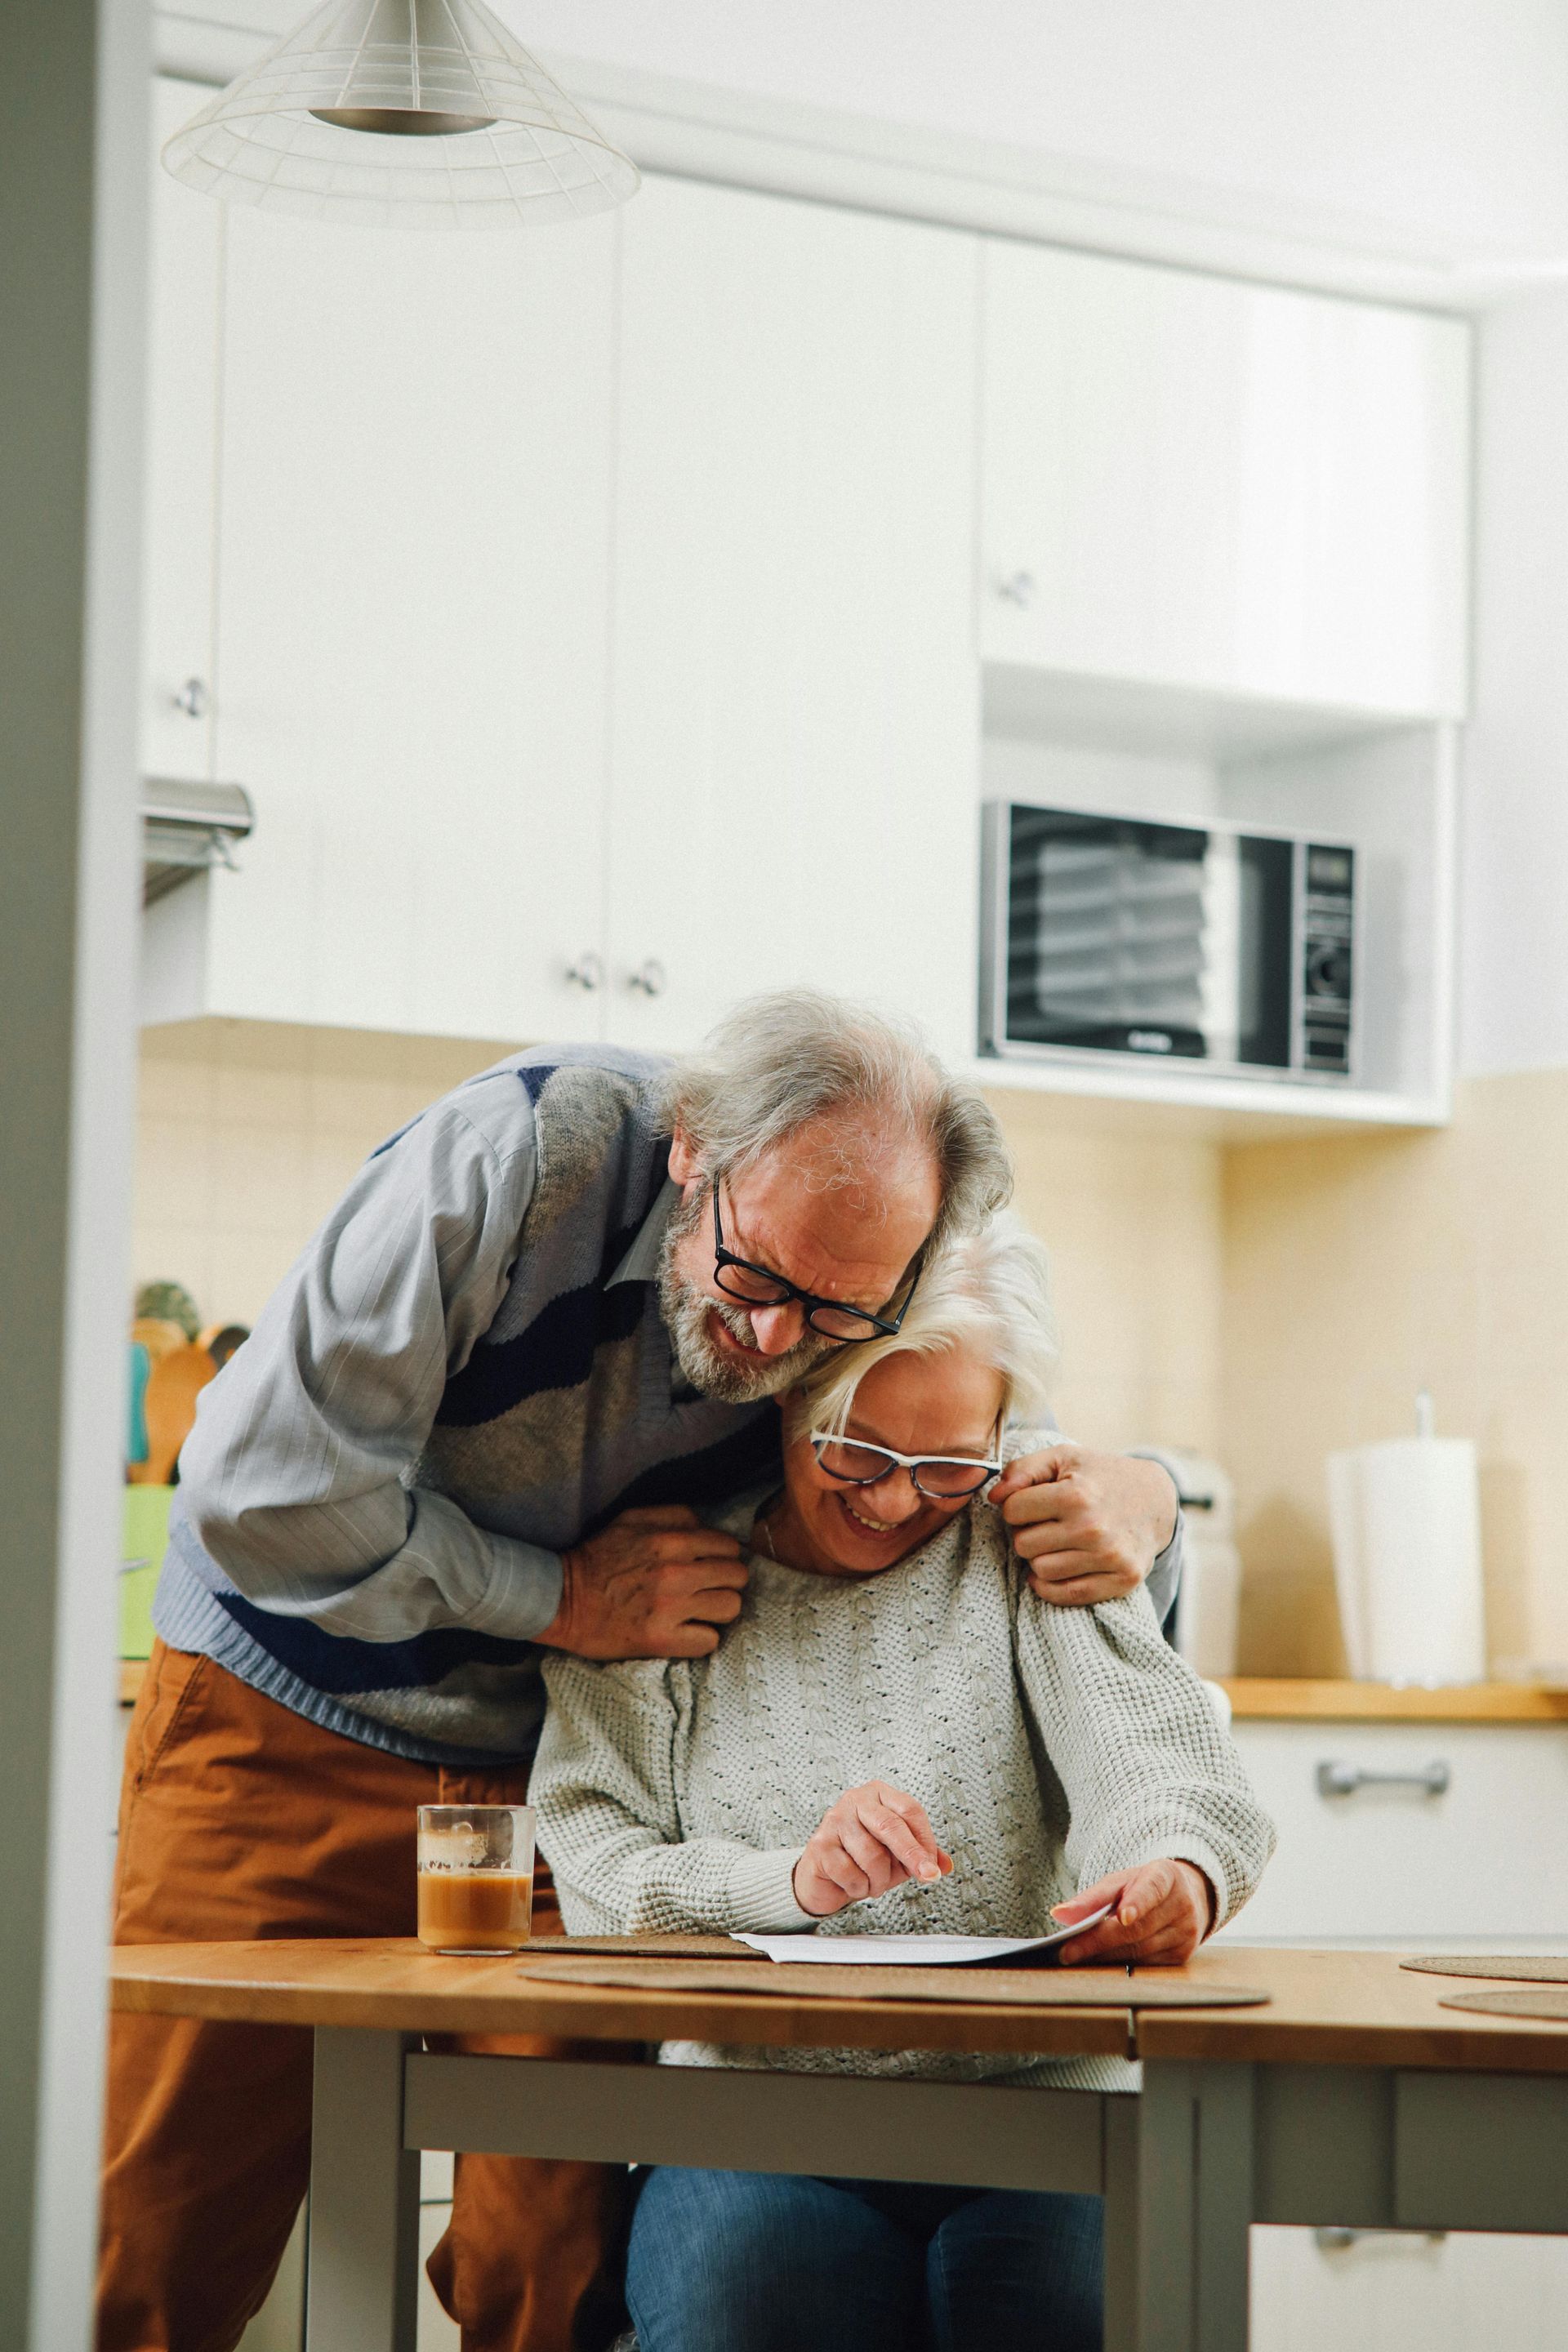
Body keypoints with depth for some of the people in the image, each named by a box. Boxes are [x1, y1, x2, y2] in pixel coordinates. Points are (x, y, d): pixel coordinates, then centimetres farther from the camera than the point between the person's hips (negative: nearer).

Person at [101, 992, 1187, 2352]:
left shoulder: (869, 1322, -12)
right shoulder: (524, 1155, -24)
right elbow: (264, 1488, -24)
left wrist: (1137, 1506, -22)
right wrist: (559, 1601, -19)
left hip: (555, 1776, 3)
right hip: (285, 1732, -3)